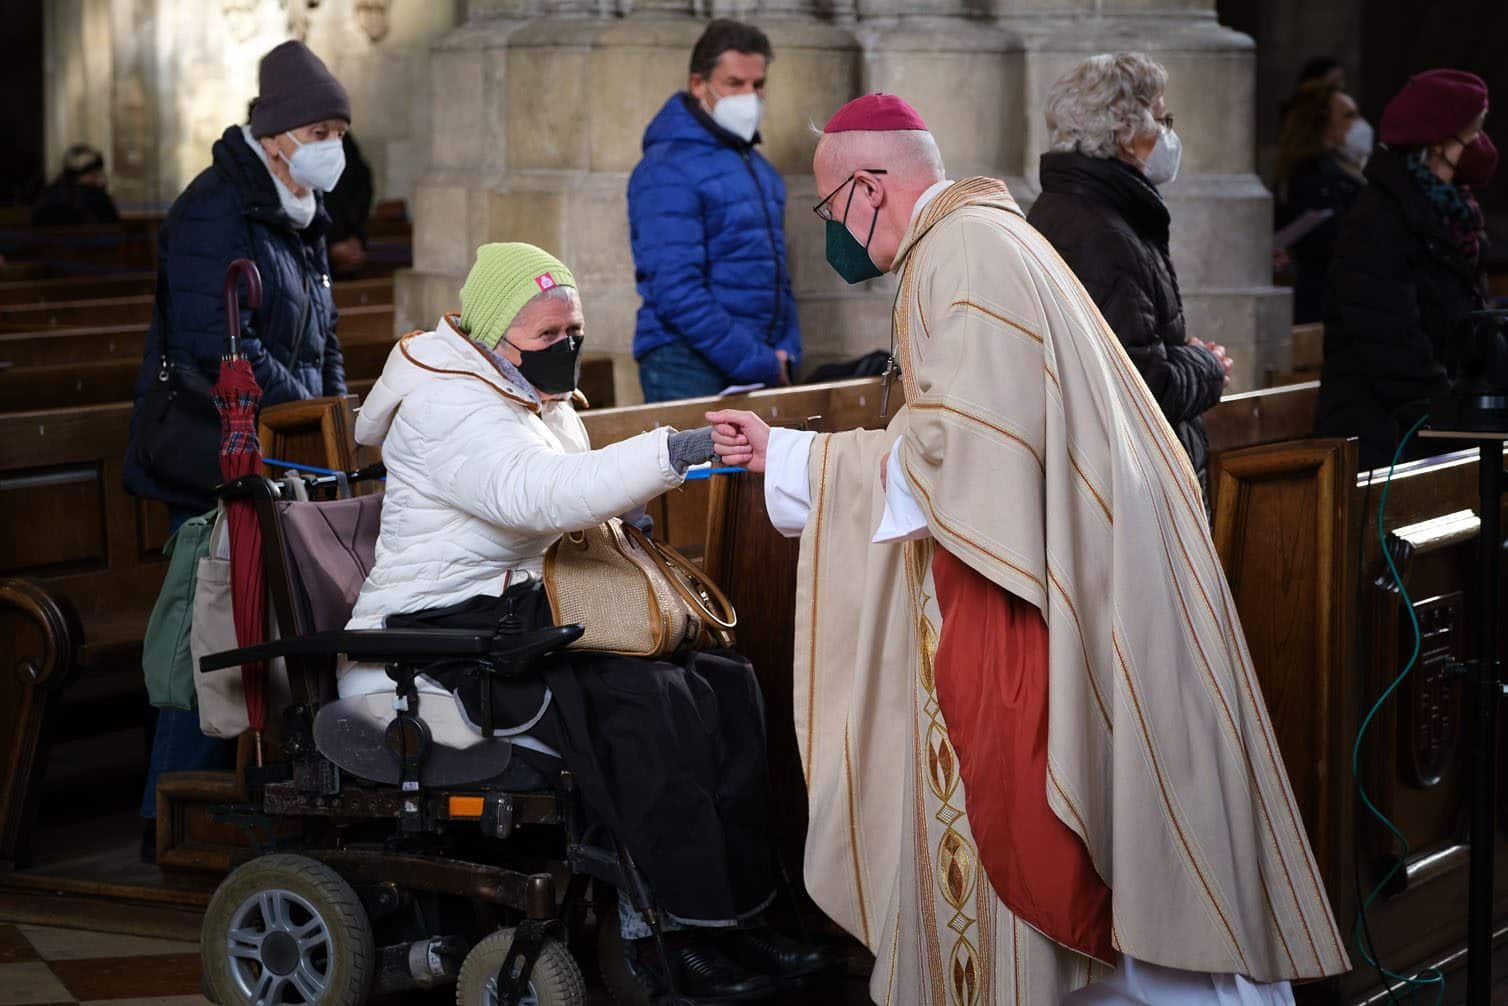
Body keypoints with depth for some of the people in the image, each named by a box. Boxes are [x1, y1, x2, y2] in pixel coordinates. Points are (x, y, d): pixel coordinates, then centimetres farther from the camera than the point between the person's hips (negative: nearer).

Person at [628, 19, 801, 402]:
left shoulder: (760, 169, 18)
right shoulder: (669, 171, -10)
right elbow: (676, 295, -18)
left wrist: (785, 352, 6)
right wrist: (759, 363, -16)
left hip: (761, 367, 8)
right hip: (688, 367, -8)